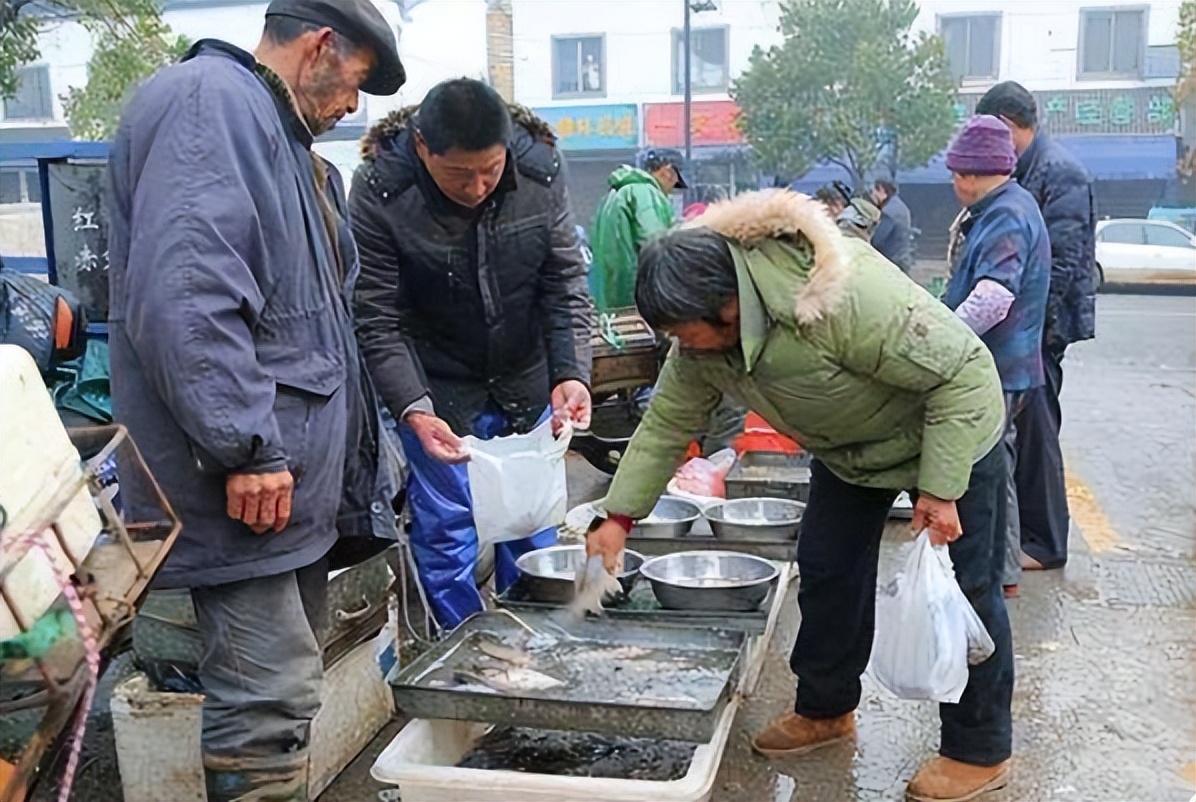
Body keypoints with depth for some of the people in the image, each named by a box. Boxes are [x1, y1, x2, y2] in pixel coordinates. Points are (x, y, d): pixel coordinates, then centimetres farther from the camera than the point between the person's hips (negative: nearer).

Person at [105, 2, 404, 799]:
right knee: (269, 701, -6)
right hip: (248, 478, -11)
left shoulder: (278, 133, 20)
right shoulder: (209, 101, -13)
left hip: (291, 472, 11)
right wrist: (246, 446, -25)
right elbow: (183, 292, -27)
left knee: (286, 684, 19)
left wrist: (338, 447, 27)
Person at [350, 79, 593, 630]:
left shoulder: (541, 169, -14)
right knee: (445, 532, 0)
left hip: (527, 383, 3)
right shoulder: (379, 191, -21)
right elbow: (377, 322, -19)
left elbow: (566, 284, -9)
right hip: (437, 392, -3)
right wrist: (414, 411, -32)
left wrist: (572, 372, -24)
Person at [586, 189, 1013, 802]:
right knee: (826, 570, 10)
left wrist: (940, 488, -31)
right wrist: (619, 517, -12)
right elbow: (667, 422, -7)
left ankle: (980, 752, 15)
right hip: (850, 448, 7)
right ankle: (826, 709, 30)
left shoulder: (846, 298, -41)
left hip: (950, 434, -7)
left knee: (965, 590, -1)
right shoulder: (703, 340, -18)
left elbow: (963, 371, -33)